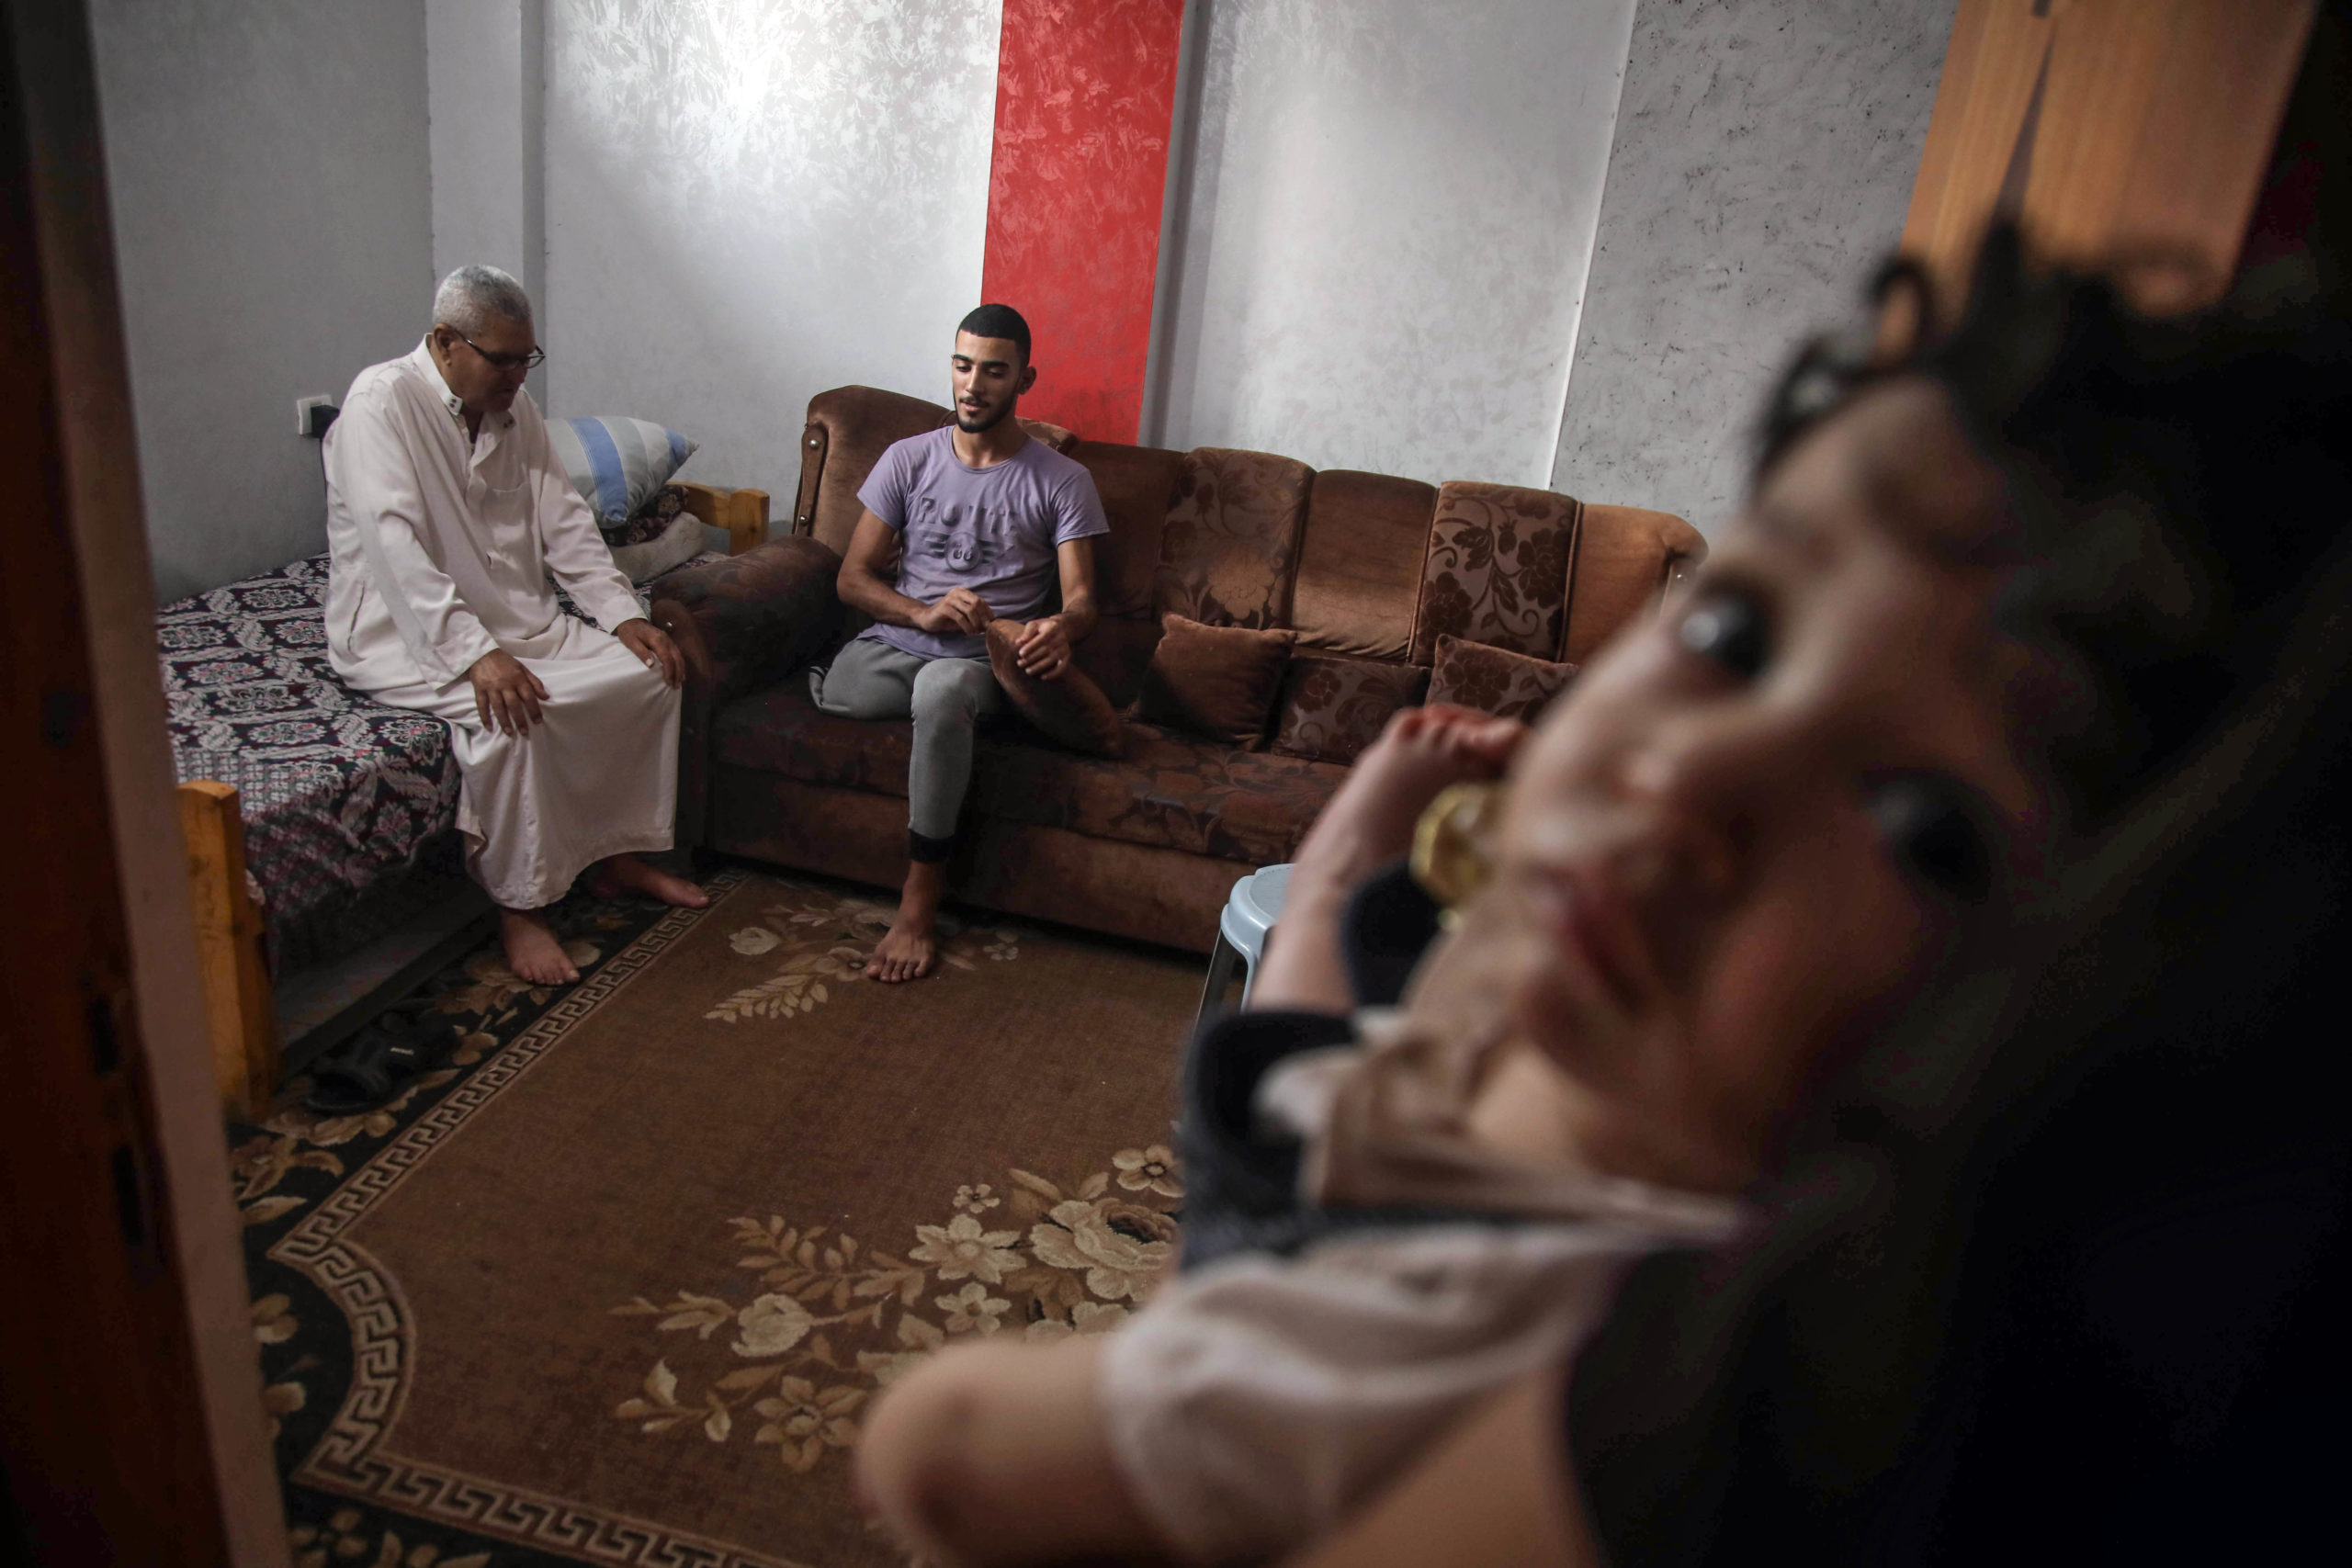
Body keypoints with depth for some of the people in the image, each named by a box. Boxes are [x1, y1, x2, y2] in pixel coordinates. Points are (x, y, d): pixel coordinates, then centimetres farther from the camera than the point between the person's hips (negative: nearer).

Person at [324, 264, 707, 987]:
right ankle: (519, 907, -18)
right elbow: (394, 547, -27)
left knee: (648, 670, -7)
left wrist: (624, 615, -6)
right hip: (406, 633, -8)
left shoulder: (514, 408, 7)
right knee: (511, 714, -35)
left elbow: (564, 520, 8)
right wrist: (474, 654, -36)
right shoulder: (381, 402, -16)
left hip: (518, 618, 8)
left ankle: (618, 853, 7)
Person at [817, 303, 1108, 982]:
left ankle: (920, 902, -32)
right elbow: (854, 577, 7)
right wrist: (923, 613, -14)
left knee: (942, 688, -40)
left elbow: (1080, 597, -2)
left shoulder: (1062, 482, 4)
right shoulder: (909, 459, 10)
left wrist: (1060, 629, -28)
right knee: (840, 695, -34)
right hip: (895, 639, 3)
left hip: (990, 658, -3)